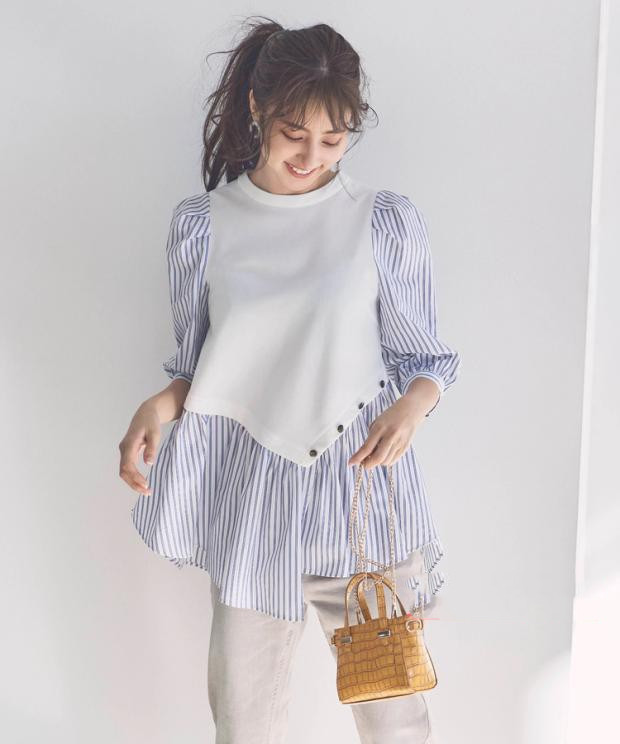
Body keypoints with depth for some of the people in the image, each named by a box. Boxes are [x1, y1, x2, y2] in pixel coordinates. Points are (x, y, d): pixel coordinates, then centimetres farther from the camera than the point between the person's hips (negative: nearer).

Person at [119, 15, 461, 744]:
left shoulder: (386, 221, -2)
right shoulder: (202, 224, 2)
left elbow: (426, 358, 4)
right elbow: (198, 369, 8)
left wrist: (412, 406, -18)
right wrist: (159, 405, -13)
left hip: (364, 488, -1)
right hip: (251, 496, 2)